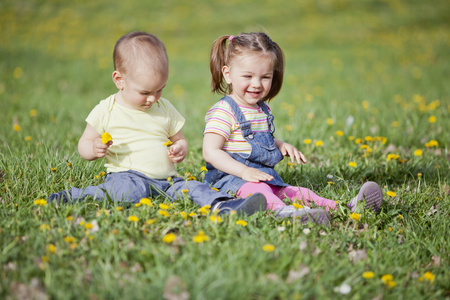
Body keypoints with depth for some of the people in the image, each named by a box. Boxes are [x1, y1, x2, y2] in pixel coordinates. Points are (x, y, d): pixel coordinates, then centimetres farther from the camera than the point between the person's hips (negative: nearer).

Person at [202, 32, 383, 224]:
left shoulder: (263, 110, 18)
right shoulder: (224, 111, -11)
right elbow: (210, 152, -19)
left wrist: (281, 145, 10)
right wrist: (244, 171, -31)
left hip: (265, 177, 9)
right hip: (231, 178, -9)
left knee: (297, 193, -9)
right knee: (254, 188, -39)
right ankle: (281, 211, -69)